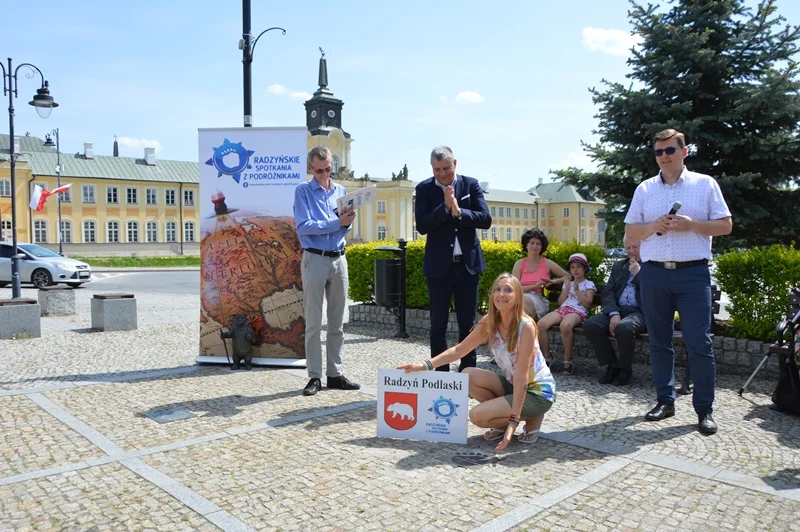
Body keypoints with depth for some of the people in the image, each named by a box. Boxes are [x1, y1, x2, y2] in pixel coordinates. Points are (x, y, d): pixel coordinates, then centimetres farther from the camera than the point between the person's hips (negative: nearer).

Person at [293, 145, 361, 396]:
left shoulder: (341, 191, 12)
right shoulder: (303, 191, -1)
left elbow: (343, 229, 11)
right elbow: (304, 227, -13)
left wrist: (346, 223, -12)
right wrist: (337, 222, -18)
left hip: (339, 259, 5)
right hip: (315, 260, -4)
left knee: (337, 323, 8)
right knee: (313, 323, 0)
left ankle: (335, 374, 17)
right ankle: (314, 376, 8)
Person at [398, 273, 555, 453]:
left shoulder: (525, 326, -26)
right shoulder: (489, 322, -8)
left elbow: (521, 378, -28)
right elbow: (459, 350, -1)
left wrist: (513, 422, -29)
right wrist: (426, 365, -12)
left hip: (539, 391, -6)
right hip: (512, 385, 6)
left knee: (478, 416, -20)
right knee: (468, 376, -14)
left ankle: (533, 418, 2)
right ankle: (502, 422, 5)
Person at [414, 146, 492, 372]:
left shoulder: (471, 184, 2)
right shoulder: (424, 189, -1)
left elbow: (485, 219, -6)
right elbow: (422, 226, -10)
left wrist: (458, 211, -18)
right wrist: (445, 207, -19)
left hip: (468, 263, 1)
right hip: (439, 265, -1)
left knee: (468, 323, 9)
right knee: (438, 325, 6)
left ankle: (469, 371, 20)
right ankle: (440, 372, 16)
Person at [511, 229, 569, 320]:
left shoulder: (548, 263, 12)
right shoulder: (519, 264, 13)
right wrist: (535, 286, -7)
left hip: (540, 300, -1)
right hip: (522, 297, 1)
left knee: (524, 300, -37)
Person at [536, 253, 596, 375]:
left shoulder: (589, 284, 13)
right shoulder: (567, 283, 27)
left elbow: (587, 304, 0)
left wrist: (577, 290, -4)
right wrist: (567, 288, 7)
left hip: (578, 311, -5)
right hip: (562, 309, 5)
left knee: (565, 325, -42)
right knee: (541, 324, -25)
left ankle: (568, 361, -26)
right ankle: (547, 357, -7)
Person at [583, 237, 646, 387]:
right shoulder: (618, 266, 21)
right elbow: (608, 292, 9)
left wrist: (638, 273, -7)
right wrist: (614, 314, -8)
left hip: (640, 313, -4)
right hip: (617, 310, 4)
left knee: (624, 327, -37)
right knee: (590, 324, -24)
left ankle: (625, 369, -11)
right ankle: (612, 365, -5)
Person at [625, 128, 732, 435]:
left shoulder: (705, 184, 6)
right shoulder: (644, 189, 11)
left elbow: (725, 225, 3)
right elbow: (630, 231, 11)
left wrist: (691, 225, -13)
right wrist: (652, 227, -10)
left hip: (693, 273, -2)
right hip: (654, 273, 3)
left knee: (698, 343, -3)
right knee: (659, 342, 8)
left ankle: (704, 409, 7)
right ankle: (665, 400, 20)